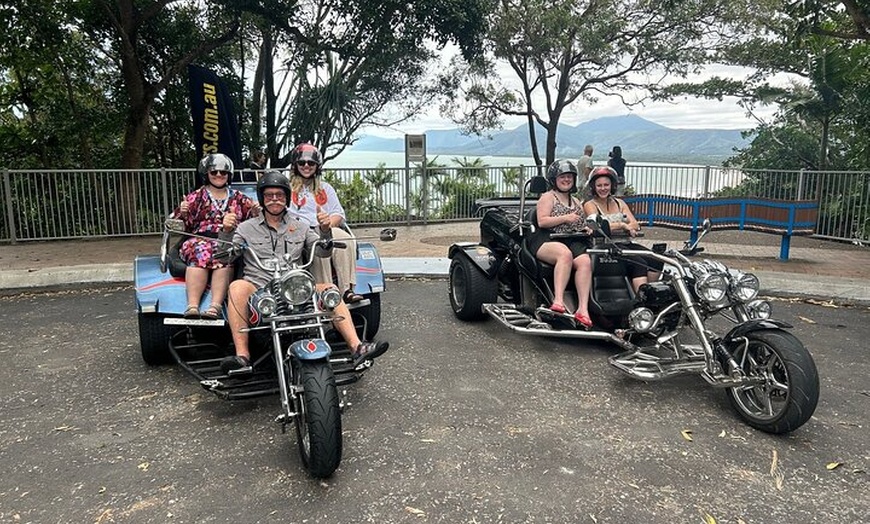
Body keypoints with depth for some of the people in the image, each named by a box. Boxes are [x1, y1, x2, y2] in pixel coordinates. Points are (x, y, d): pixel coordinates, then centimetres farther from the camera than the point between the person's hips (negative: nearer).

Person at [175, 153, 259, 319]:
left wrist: (256, 211, -3)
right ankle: (192, 306, -49)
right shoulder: (196, 196, 21)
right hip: (199, 240, 0)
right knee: (201, 253, -36)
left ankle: (215, 306, -52)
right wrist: (183, 213, -9)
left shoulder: (239, 198, 24)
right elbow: (184, 225, 13)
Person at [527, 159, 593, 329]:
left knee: (585, 261, -28)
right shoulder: (548, 197, 8)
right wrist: (565, 218, -12)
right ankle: (558, 300, -47)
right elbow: (542, 221, -6)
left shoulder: (576, 202, 28)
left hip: (573, 242, 6)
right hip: (547, 241, -5)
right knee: (565, 253, -40)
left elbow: (579, 224, 37)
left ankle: (583, 309, -35)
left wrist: (586, 229, 14)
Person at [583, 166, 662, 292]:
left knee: (656, 260, -19)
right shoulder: (590, 205, 4)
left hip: (625, 243, 6)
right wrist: (622, 225, -10)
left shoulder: (619, 202, 20)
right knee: (639, 263, -29)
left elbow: (635, 225, 7)